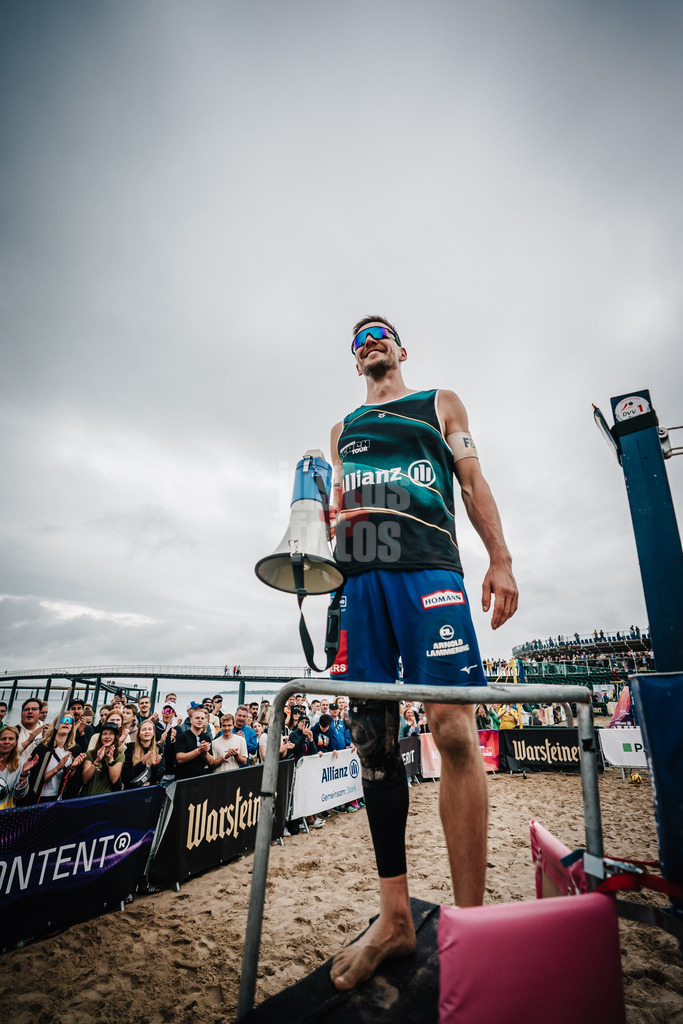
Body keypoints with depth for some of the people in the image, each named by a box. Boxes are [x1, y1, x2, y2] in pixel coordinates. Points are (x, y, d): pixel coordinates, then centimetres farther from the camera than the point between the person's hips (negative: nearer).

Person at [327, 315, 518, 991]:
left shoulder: (440, 403, 21)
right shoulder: (343, 428, 29)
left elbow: (473, 481, 12)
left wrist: (500, 561, 0)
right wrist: (333, 515, 2)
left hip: (428, 567, -3)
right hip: (361, 576, 4)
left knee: (453, 730, -14)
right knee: (372, 740, 1)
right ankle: (394, 918, 14)